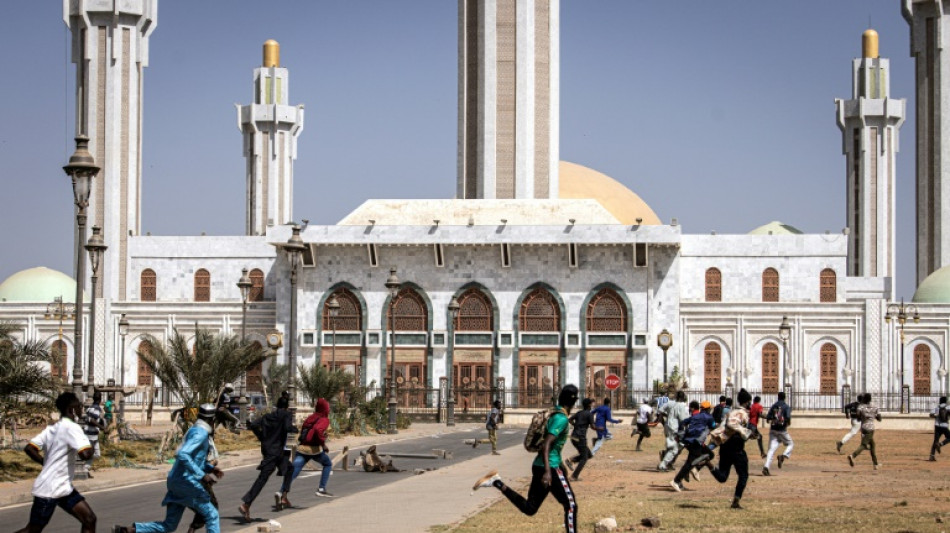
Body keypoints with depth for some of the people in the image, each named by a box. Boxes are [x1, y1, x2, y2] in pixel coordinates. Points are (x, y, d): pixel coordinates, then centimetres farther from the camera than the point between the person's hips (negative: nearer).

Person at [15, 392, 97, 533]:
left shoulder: (53, 428, 8)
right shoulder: (71, 427, -18)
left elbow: (29, 448, 8)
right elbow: (85, 454, -31)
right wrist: (90, 446, -10)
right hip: (49, 490, -9)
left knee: (89, 519, 2)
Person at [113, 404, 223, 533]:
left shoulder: (195, 430, 18)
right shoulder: (201, 433, -14)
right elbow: (182, 455, -28)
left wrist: (211, 468, 22)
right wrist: (202, 476, -27)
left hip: (176, 482, 9)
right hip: (187, 483, -9)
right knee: (212, 516, 4)